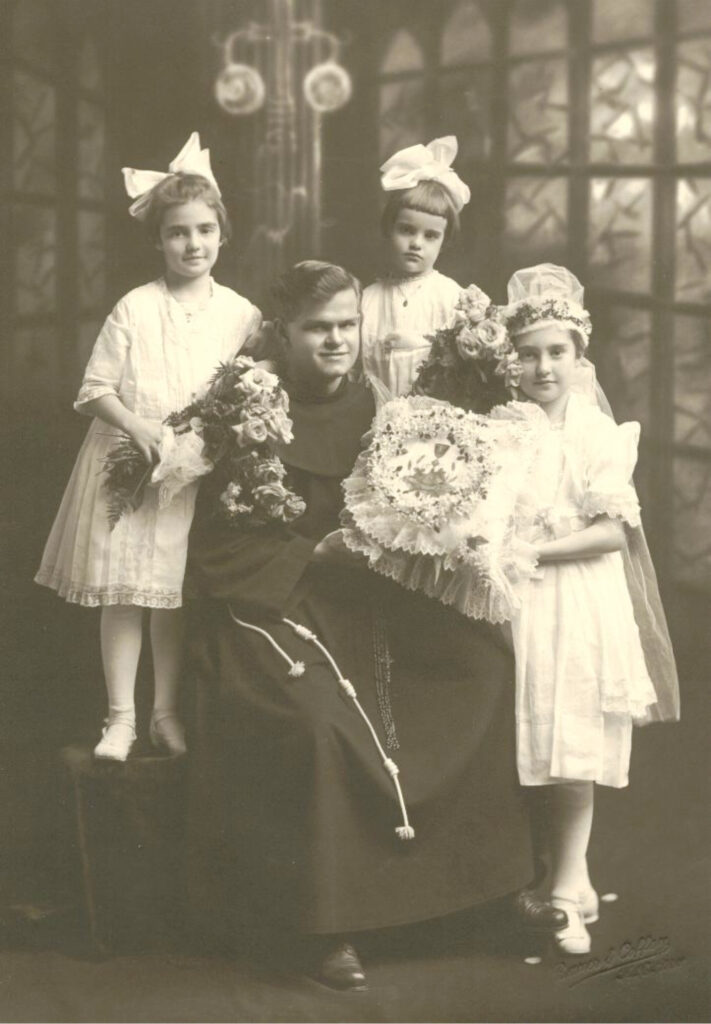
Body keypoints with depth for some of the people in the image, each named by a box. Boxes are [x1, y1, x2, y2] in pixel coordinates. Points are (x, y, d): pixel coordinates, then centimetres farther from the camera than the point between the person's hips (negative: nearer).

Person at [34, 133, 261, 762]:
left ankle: (167, 711, 22)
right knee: (123, 591, 0)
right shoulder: (134, 310, -5)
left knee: (177, 593, 8)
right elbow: (94, 389, -4)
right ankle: (121, 716, 10)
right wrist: (137, 425, -19)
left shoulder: (241, 314, 1)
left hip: (199, 471, 2)